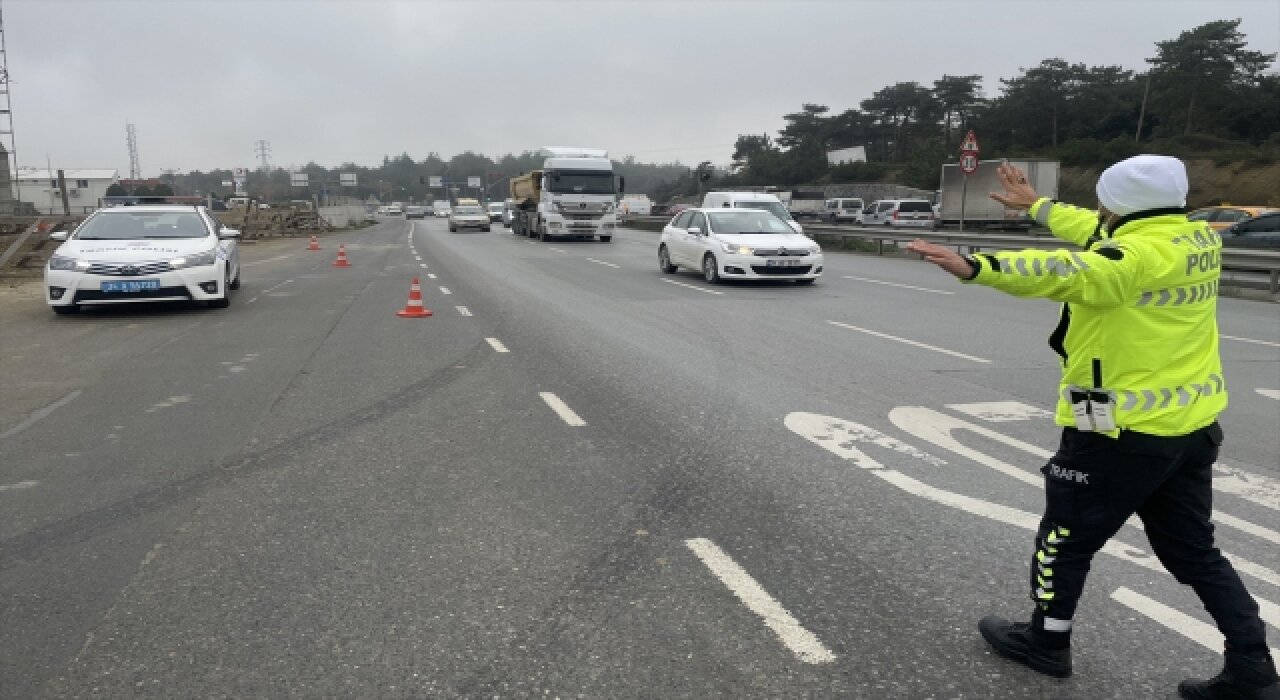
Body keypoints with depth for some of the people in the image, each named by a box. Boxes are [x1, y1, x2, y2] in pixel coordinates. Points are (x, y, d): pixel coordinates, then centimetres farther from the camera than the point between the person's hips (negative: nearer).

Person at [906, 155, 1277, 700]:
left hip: (1122, 432, -8)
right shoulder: (1201, 242, 6)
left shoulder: (1138, 256, -21)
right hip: (1193, 427, 9)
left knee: (1066, 538, 11)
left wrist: (976, 267, -54)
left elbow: (1068, 270, -41)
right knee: (1192, 551, 21)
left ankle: (1045, 642, 27)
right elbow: (1100, 240, 18)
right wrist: (1036, 205, 27)